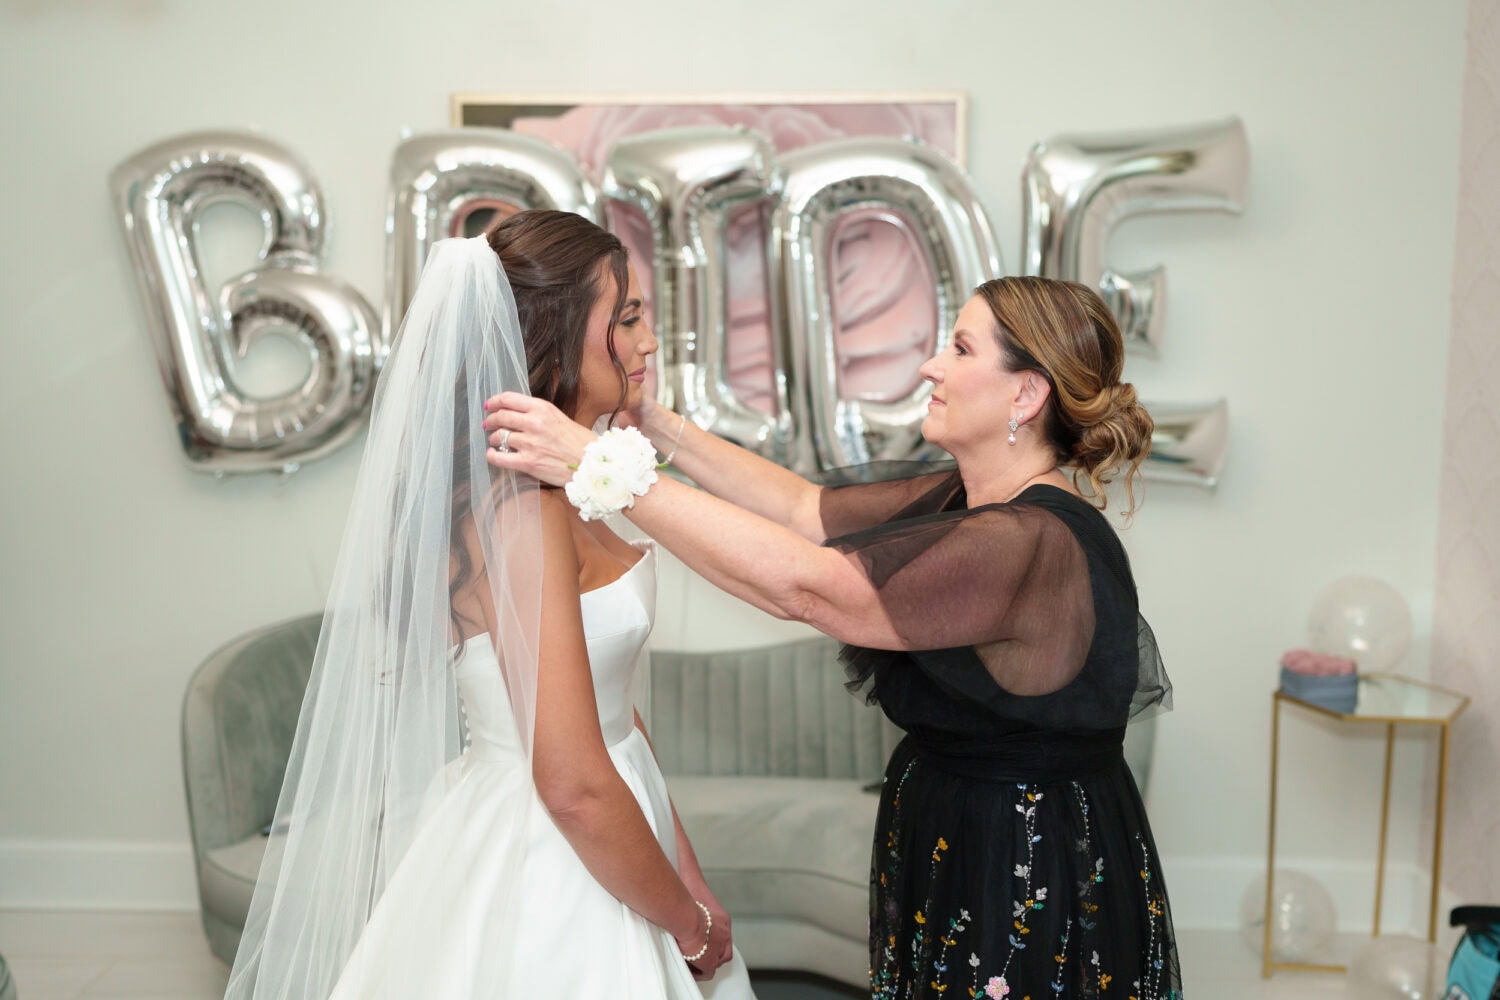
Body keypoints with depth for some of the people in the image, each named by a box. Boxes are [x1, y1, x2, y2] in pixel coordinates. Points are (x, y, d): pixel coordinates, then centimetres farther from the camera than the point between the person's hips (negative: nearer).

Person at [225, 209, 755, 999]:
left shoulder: (568, 489, 4)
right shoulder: (522, 515, -24)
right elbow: (574, 785, -26)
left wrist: (688, 876, 6)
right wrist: (691, 930, -12)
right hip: (548, 879, -9)